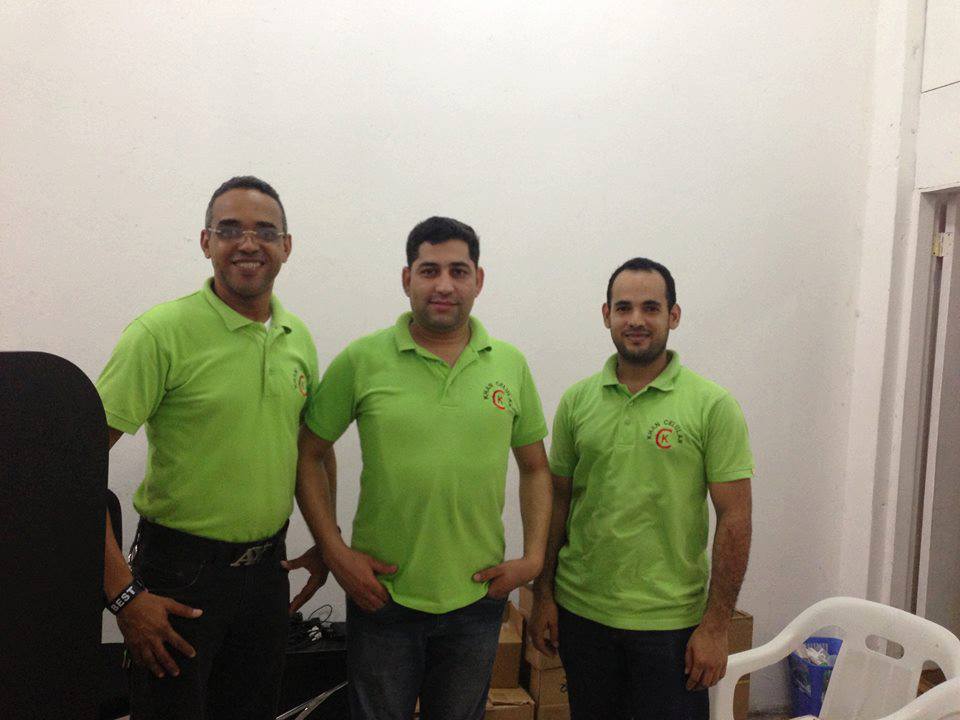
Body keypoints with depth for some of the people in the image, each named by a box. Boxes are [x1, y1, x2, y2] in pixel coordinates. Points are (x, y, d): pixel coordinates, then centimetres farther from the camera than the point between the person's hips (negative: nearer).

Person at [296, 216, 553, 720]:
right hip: (381, 595, -2)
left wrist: (533, 557, 0)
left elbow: (534, 467, 9)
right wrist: (334, 551, -8)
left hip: (478, 598, 3)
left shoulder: (511, 364, 0)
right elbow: (309, 455, -1)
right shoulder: (362, 360, -8)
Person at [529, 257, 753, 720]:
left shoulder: (712, 406, -8)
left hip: (670, 622, -3)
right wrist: (542, 596, 4)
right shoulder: (576, 401, 1)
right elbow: (557, 500, 6)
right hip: (580, 612, 3)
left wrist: (716, 626, -10)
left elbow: (734, 517, -8)